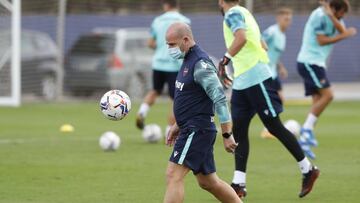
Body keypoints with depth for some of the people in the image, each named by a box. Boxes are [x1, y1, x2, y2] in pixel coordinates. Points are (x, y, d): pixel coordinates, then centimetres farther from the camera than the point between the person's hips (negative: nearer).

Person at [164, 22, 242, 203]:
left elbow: (219, 98, -20)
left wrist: (227, 135, -20)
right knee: (208, 182, 15)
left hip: (197, 130, -10)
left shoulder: (201, 64, -17)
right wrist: (178, 125, 23)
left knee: (173, 175, -14)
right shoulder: (188, 60, 14)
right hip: (190, 129, 10)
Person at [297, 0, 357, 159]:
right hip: (309, 62, -9)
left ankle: (304, 139, 2)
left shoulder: (335, 18, 12)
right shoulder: (320, 16, -14)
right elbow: (321, 41, -17)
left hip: (316, 63, 9)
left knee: (318, 101, 4)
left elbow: (343, 31, -6)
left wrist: (331, 16, -18)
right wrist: (343, 36, -14)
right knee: (327, 95, -18)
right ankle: (307, 128, -16)